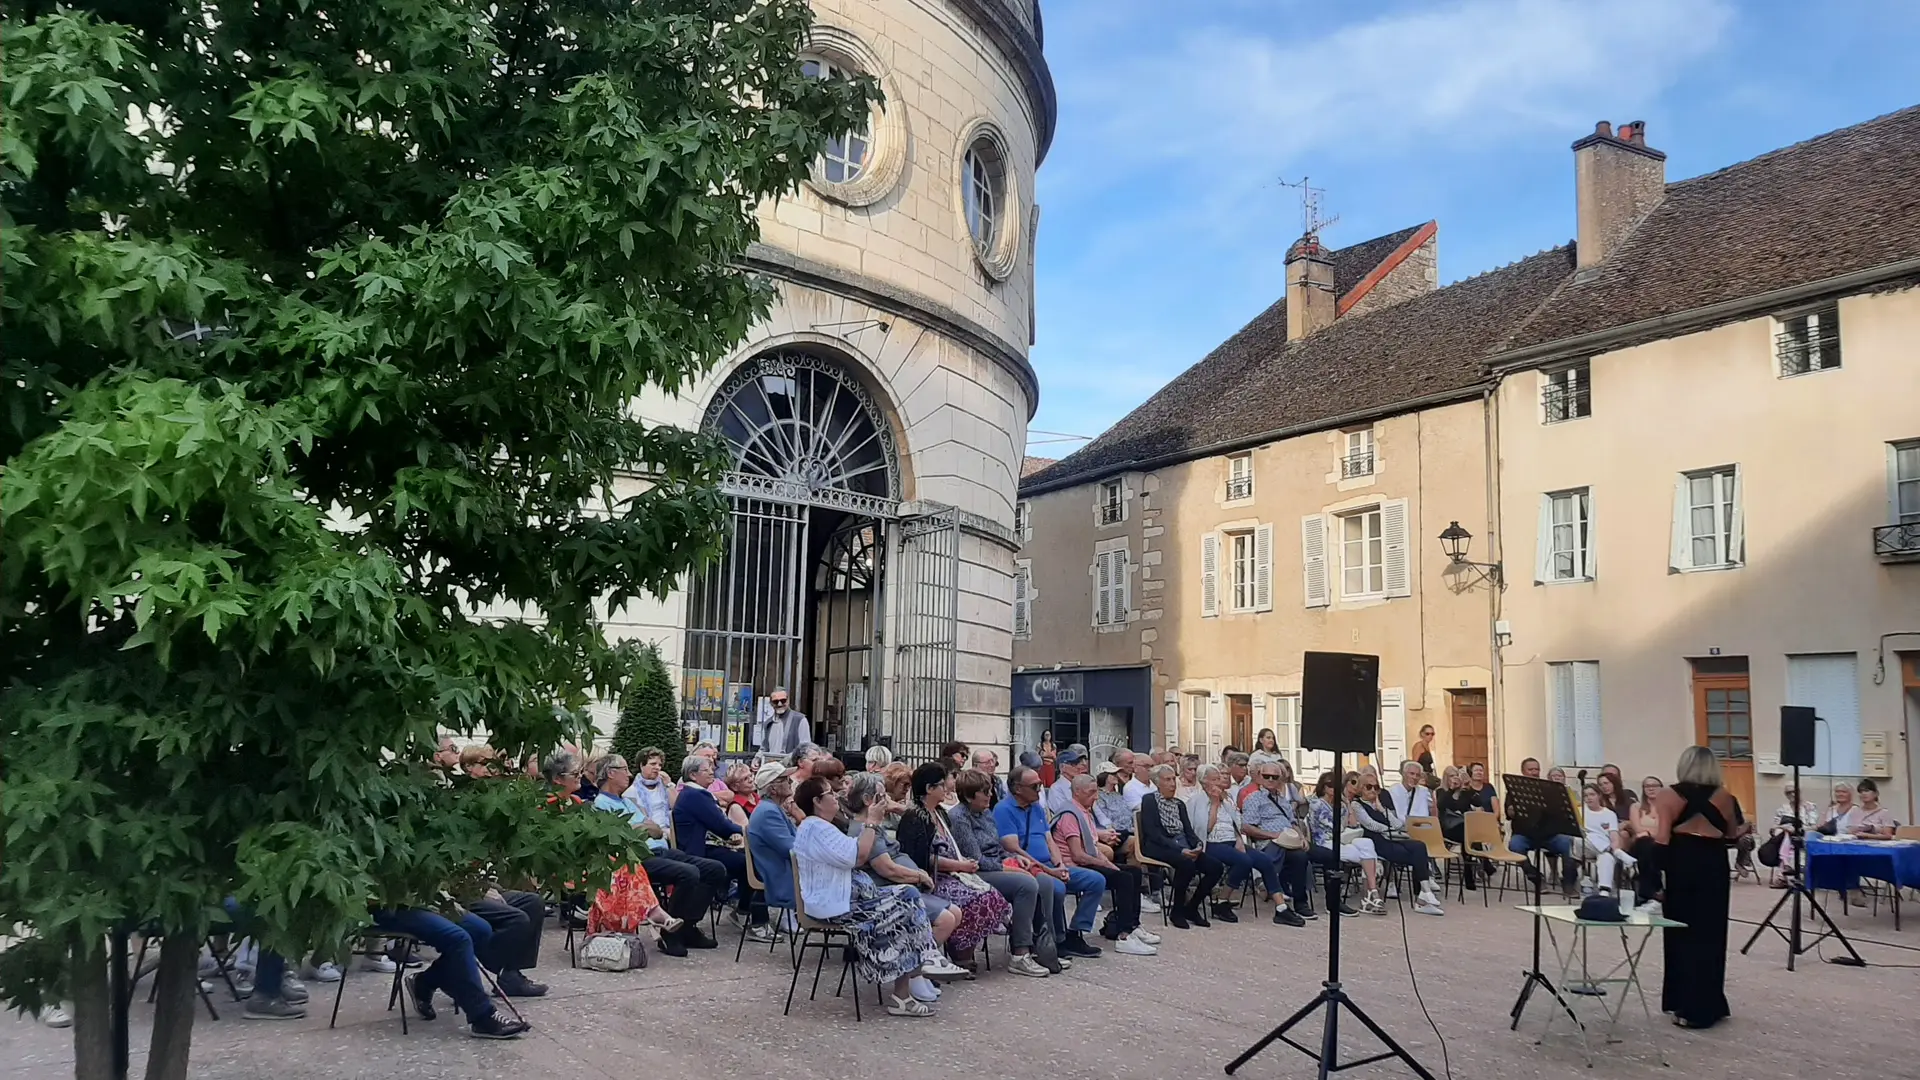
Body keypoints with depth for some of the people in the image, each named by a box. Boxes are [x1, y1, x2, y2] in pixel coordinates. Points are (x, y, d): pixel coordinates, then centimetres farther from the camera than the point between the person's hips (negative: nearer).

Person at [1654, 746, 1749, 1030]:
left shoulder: (1668, 796, -5)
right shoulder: (1723, 797, 0)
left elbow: (1660, 839, -12)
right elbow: (1732, 835, 11)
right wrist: (1744, 829, 33)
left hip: (1678, 868, -1)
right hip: (1712, 868, 1)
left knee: (1681, 933, 10)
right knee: (1708, 935, 8)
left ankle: (1683, 1004, 14)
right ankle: (1702, 1008, 9)